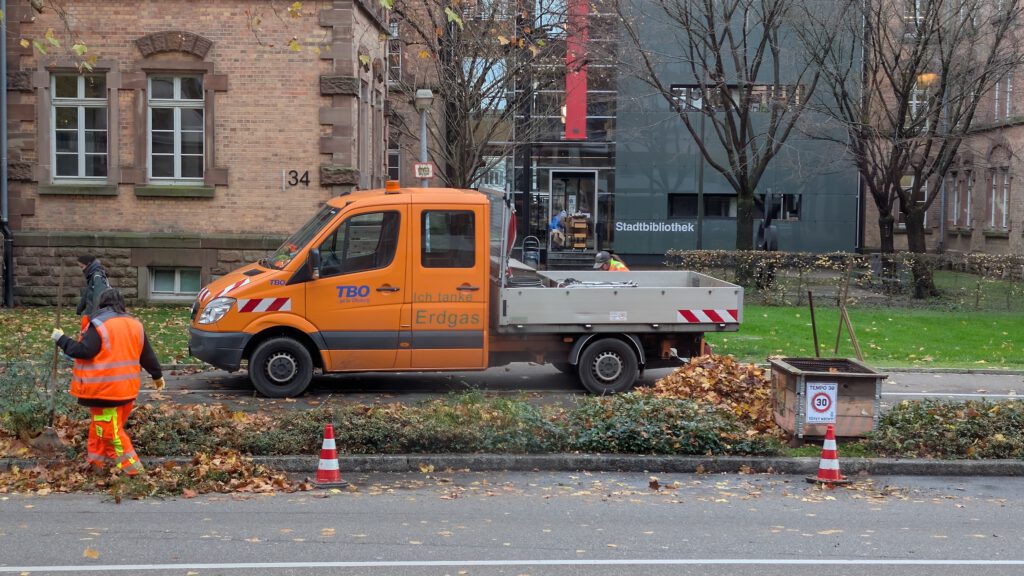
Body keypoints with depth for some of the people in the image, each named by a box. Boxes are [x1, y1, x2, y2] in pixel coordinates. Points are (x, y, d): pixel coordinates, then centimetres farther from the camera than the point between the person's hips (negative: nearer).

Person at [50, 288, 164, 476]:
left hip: (104, 389, -7)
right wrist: (157, 375, 26)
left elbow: (83, 351, -18)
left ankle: (130, 465, 0)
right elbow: (147, 355, 15)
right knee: (100, 424, 20)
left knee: (109, 429, 0)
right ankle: (97, 459, 26)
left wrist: (61, 340, -5)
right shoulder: (135, 324, 9)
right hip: (127, 388, 7)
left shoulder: (99, 325, -13)